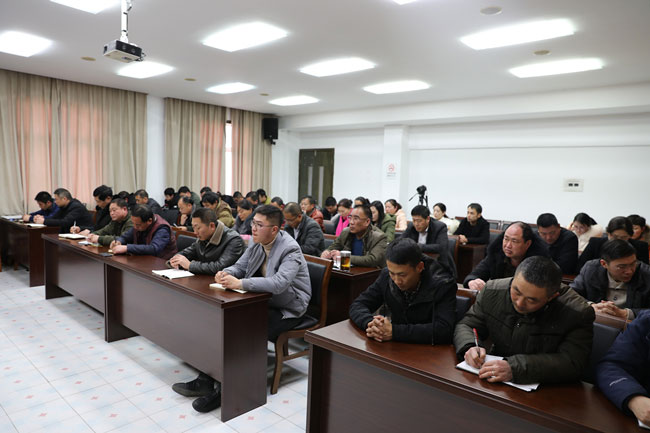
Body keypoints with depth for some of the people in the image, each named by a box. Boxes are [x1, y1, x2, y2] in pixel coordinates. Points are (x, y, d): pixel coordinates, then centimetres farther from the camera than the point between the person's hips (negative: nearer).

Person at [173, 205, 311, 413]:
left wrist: (239, 283, -37)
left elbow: (279, 283, -35)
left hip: (287, 309, -7)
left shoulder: (290, 250, -22)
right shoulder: (256, 242, 3)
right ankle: (208, 378, -3)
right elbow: (240, 266, 10)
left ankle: (223, 388, -8)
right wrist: (226, 273, -15)